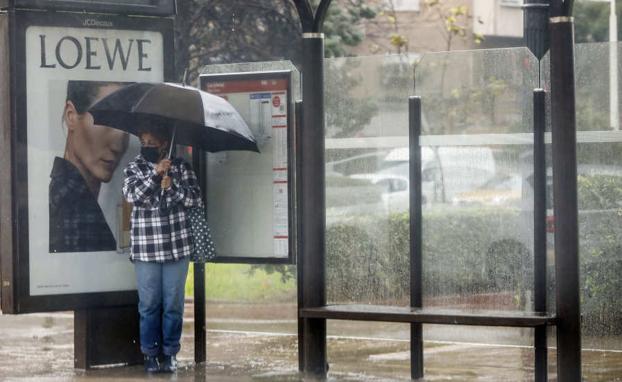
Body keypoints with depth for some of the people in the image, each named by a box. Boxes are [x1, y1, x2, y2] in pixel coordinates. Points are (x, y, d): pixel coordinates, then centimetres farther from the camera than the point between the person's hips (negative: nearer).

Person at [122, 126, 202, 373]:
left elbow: (196, 199, -1)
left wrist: (172, 186, -14)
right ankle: (150, 353, 13)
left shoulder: (181, 167, 5)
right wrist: (155, 174, -21)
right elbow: (131, 194, -13)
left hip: (177, 247, 0)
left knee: (173, 304, 5)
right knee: (149, 304, 3)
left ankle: (170, 353, 15)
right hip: (146, 249, 0)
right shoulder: (134, 168, 4)